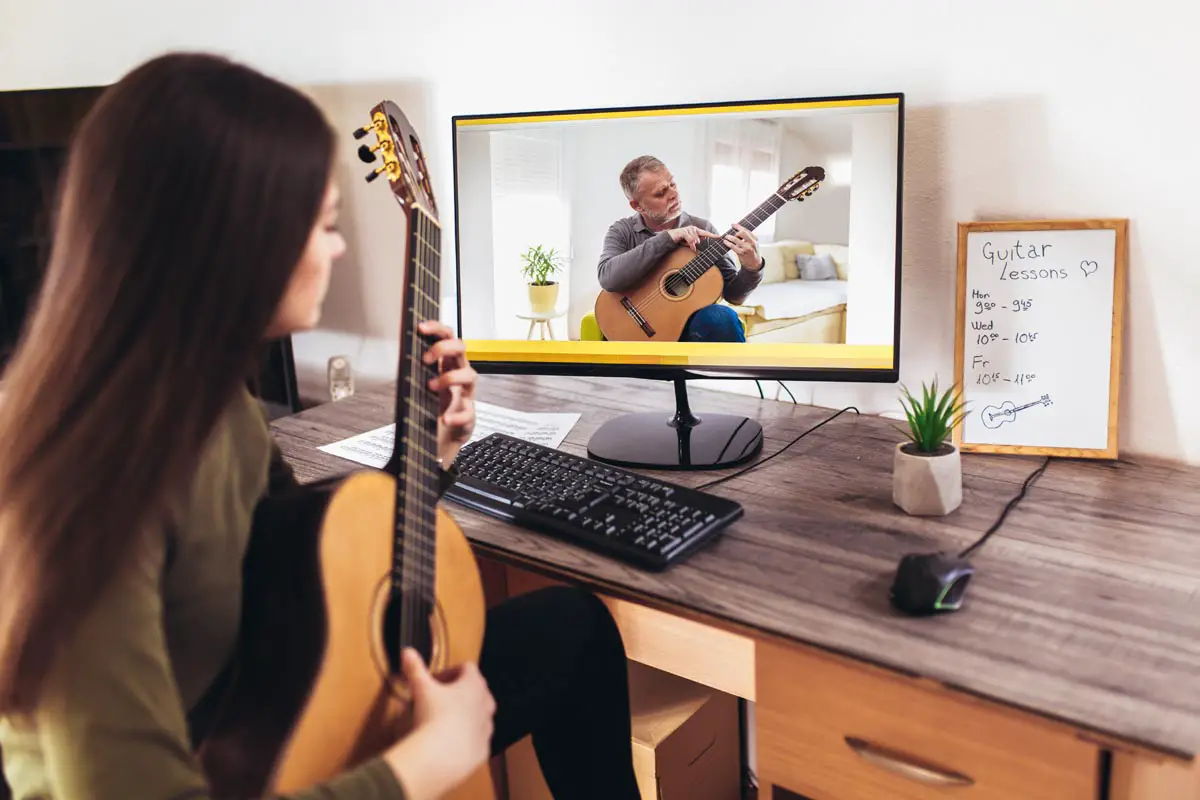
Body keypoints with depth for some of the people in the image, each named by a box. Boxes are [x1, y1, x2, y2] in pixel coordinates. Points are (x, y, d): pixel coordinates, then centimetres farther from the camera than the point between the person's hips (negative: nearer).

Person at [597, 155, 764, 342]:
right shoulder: (622, 232, 1)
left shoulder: (702, 228, 4)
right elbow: (608, 278, -21)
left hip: (694, 329, 1)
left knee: (721, 317, -32)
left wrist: (752, 268, -20)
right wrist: (667, 238, -21)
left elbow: (733, 294, 4)